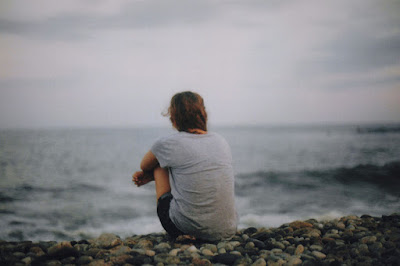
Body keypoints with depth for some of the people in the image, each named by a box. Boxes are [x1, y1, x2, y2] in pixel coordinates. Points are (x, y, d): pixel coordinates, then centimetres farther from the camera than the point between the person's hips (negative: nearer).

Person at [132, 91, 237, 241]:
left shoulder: (167, 144, -6)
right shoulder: (221, 141, 9)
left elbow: (144, 166, 16)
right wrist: (151, 176, 27)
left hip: (185, 229, -5)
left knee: (159, 163, 18)